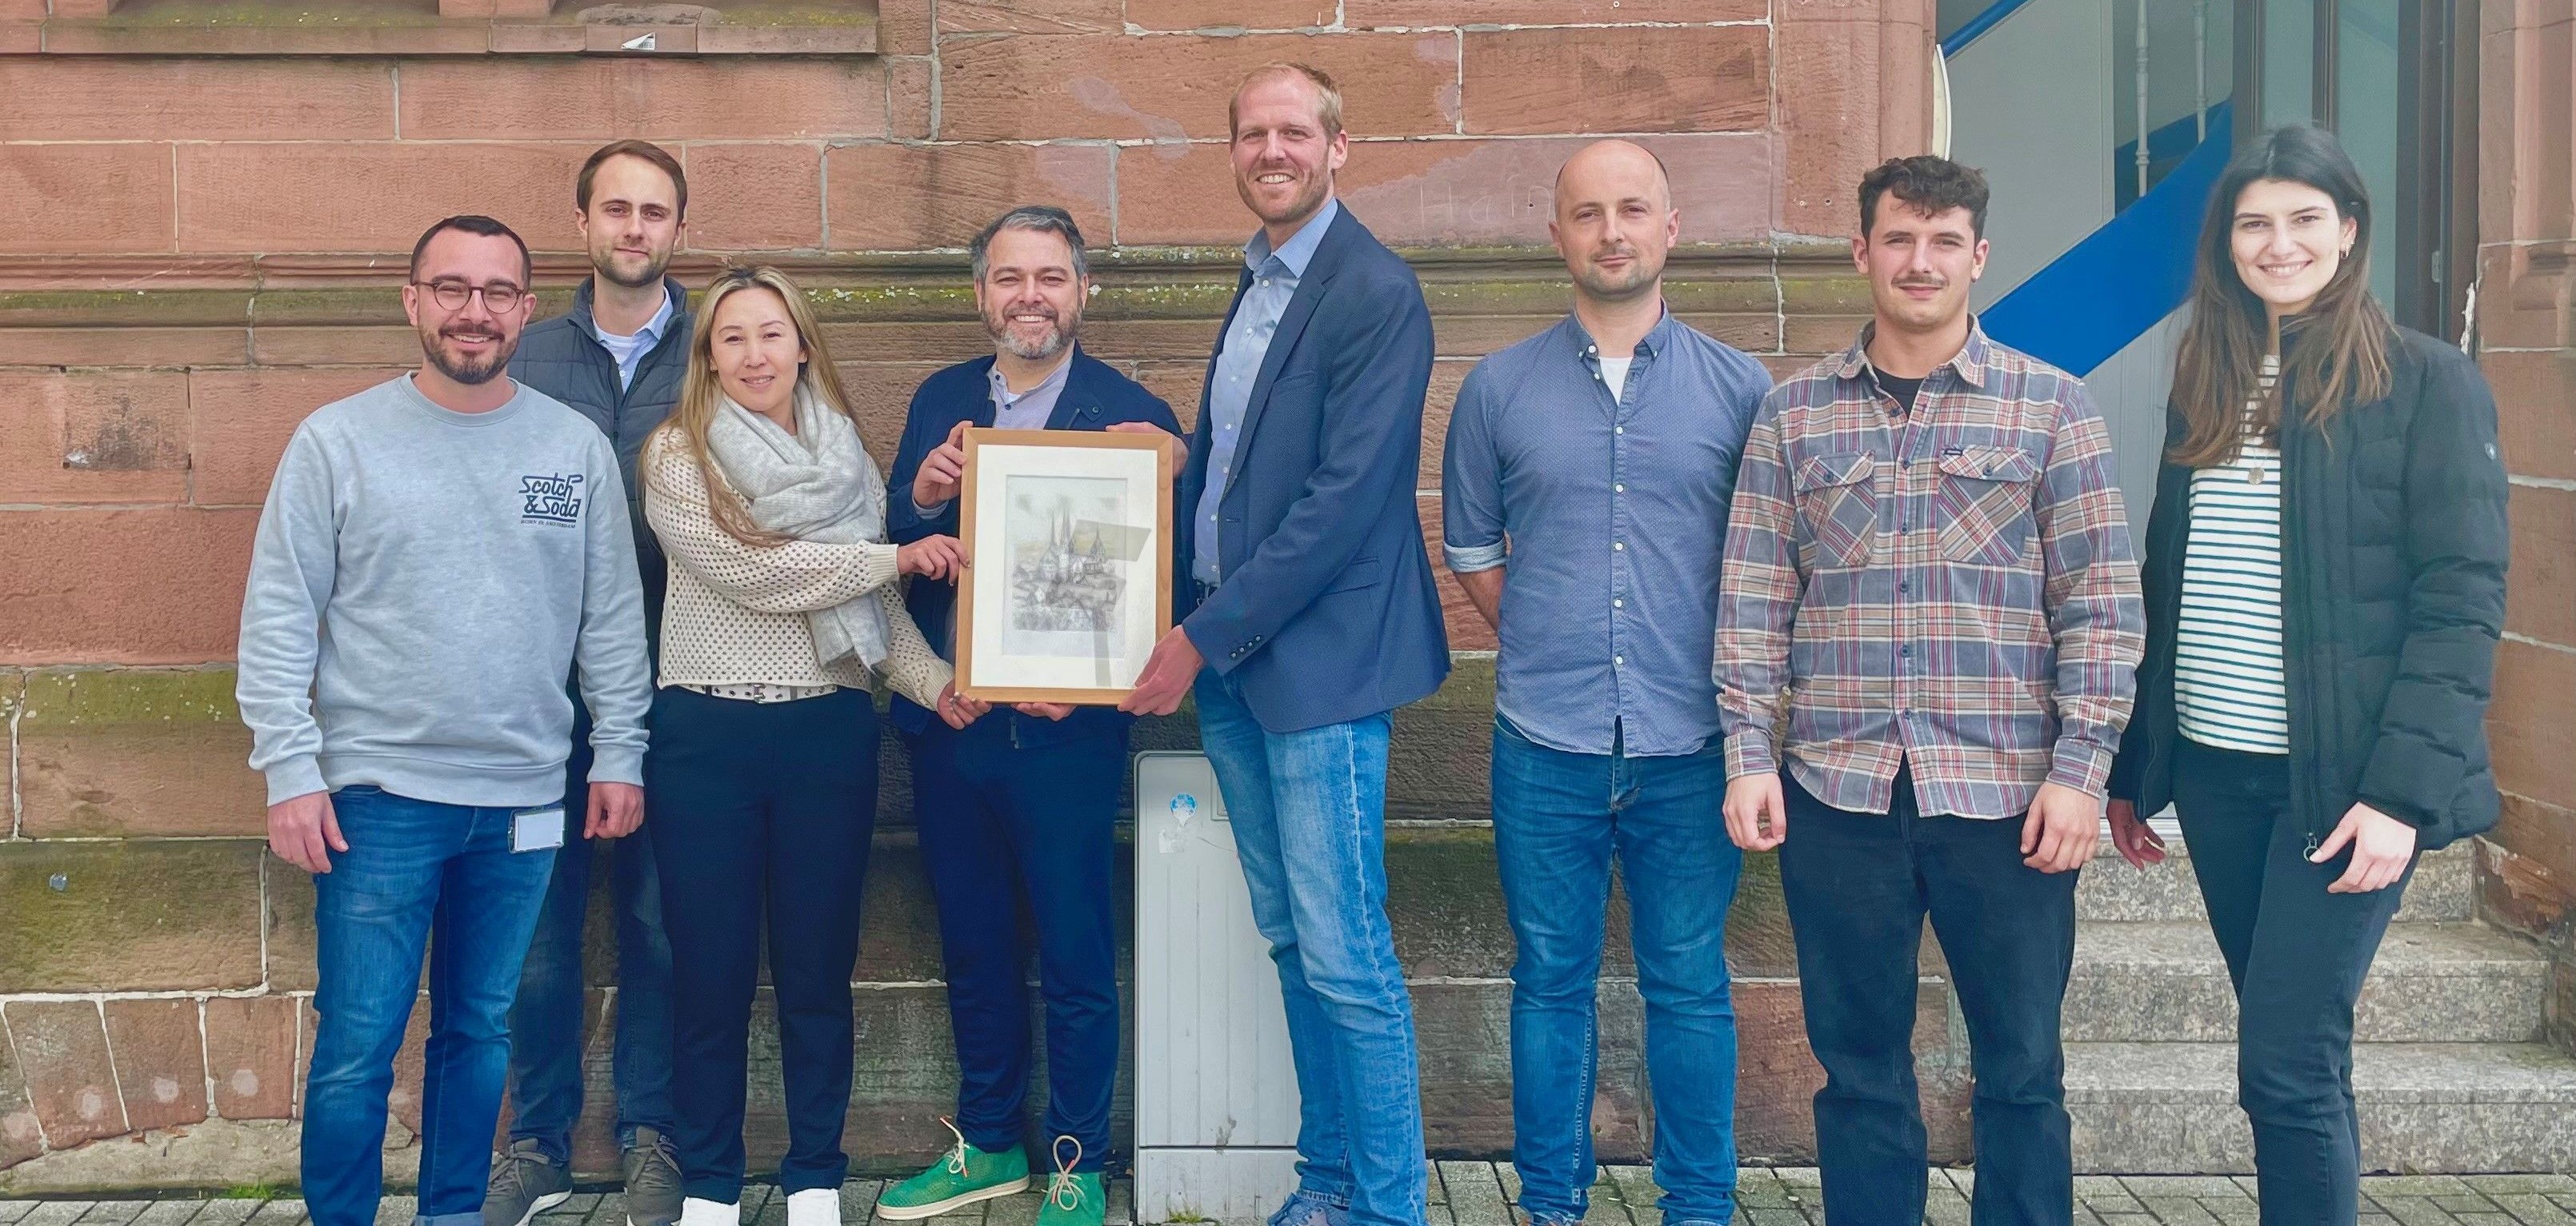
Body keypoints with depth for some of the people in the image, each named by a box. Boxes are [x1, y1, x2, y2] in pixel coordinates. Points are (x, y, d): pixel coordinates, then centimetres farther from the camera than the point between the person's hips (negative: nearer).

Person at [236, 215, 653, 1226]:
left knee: (482, 1034, 14)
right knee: (357, 1047, 0)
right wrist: (291, 771, -9)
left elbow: (612, 619, 8)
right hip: (379, 797, -2)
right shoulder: (338, 441, -3)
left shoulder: (579, 448, 4)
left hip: (525, 800, 3)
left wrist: (620, 755, 4)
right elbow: (278, 618, -3)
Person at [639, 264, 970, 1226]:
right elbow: (747, 570, -14)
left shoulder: (846, 456, 10)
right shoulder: (677, 457, -2)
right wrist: (895, 557, -12)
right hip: (707, 734, -2)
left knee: (817, 967, 9)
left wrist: (936, 679, -8)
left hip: (830, 732, 3)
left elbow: (879, 603, 8)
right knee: (711, 972, 5)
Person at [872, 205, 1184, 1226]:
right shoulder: (940, 402, 7)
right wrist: (922, 499, -15)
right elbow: (895, 553, 4)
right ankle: (989, 1144, 33)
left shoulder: (1130, 414, -8)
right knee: (973, 949, 17)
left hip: (1063, 729, -5)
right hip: (947, 721, 5)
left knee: (1074, 960, 6)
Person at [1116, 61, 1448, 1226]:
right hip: (1223, 654, 8)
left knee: (1344, 957, -5)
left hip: (1319, 658, -8)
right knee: (1291, 943, 14)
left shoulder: (1377, 295, -11)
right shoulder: (1253, 284, 15)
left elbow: (1345, 497, -17)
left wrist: (1207, 636, -15)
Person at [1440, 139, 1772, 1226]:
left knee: (1690, 985, 8)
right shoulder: (1500, 388, 4)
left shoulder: (1738, 388, 2)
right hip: (1545, 747, 1)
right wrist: (1544, 649, 7)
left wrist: (1731, 676, 2)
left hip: (1689, 747, 0)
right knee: (1551, 982, 9)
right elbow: (1472, 553, 14)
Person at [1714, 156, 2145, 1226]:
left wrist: (2080, 769, -7)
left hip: (2006, 792, -1)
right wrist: (1750, 757, -1)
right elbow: (1752, 599, 6)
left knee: (2021, 1069, 7)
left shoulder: (2052, 407, 2)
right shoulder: (1793, 413, 7)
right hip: (1834, 787, 1)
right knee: (1857, 1065, 10)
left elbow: (2102, 603, 0)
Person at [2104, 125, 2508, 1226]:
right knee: (2292, 1057, 13)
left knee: (2287, 1067, -7)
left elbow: (2462, 602, -10)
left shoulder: (2427, 383, -5)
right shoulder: (2205, 387, 11)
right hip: (2214, 774, 5)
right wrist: (2133, 767, 12)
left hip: (2342, 782, -5)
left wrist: (2402, 792, -18)